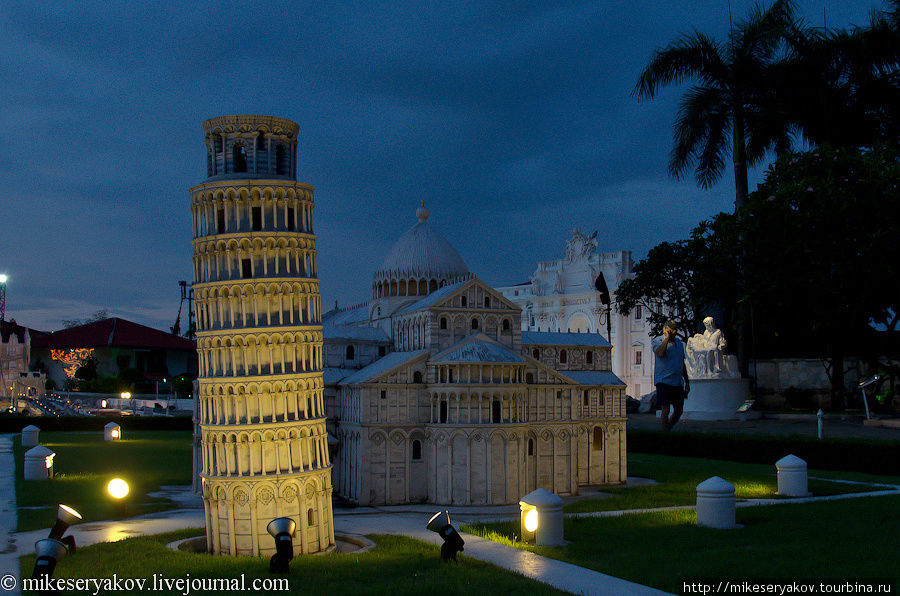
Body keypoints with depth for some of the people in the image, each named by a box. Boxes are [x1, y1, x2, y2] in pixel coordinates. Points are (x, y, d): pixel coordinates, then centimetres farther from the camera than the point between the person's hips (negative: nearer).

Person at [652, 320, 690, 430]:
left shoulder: (679, 343, 15)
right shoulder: (658, 341, -5)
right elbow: (660, 353, -28)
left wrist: (687, 382, 21)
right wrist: (667, 338, -20)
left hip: (678, 383, 7)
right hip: (663, 381, -7)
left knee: (679, 411, 10)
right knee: (666, 410, -10)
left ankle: (669, 428, 29)